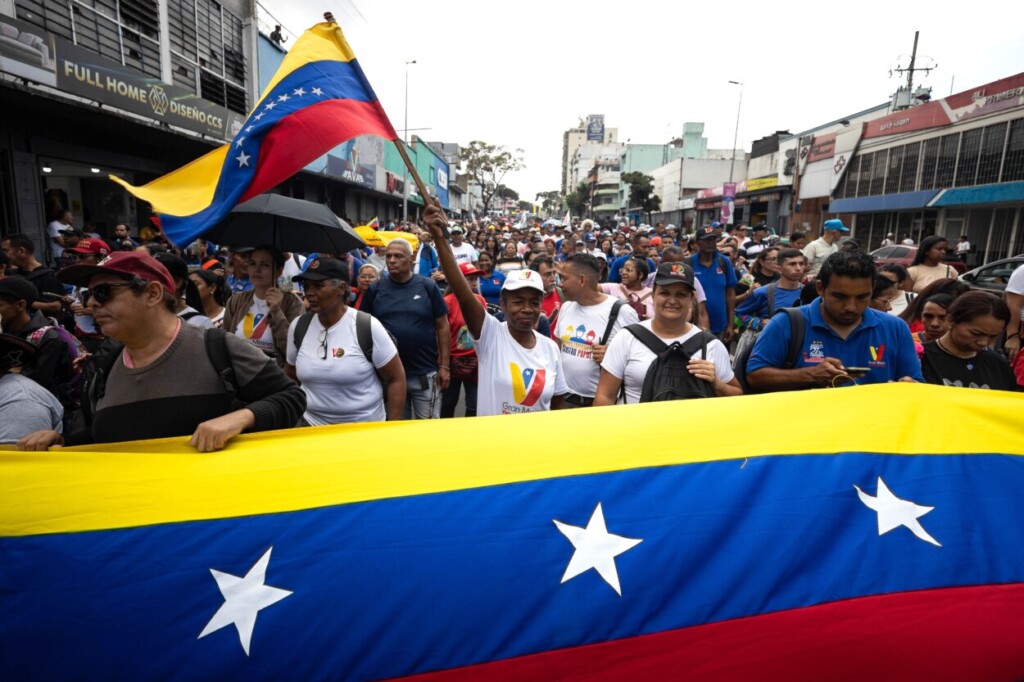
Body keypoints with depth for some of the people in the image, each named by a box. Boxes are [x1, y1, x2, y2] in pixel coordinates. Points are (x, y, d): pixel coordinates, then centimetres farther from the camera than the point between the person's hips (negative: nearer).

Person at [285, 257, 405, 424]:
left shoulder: (368, 326, -15)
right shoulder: (298, 326, -2)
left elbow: (396, 379, -11)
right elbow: (290, 377, 12)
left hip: (364, 427, -3)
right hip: (311, 425, 3)